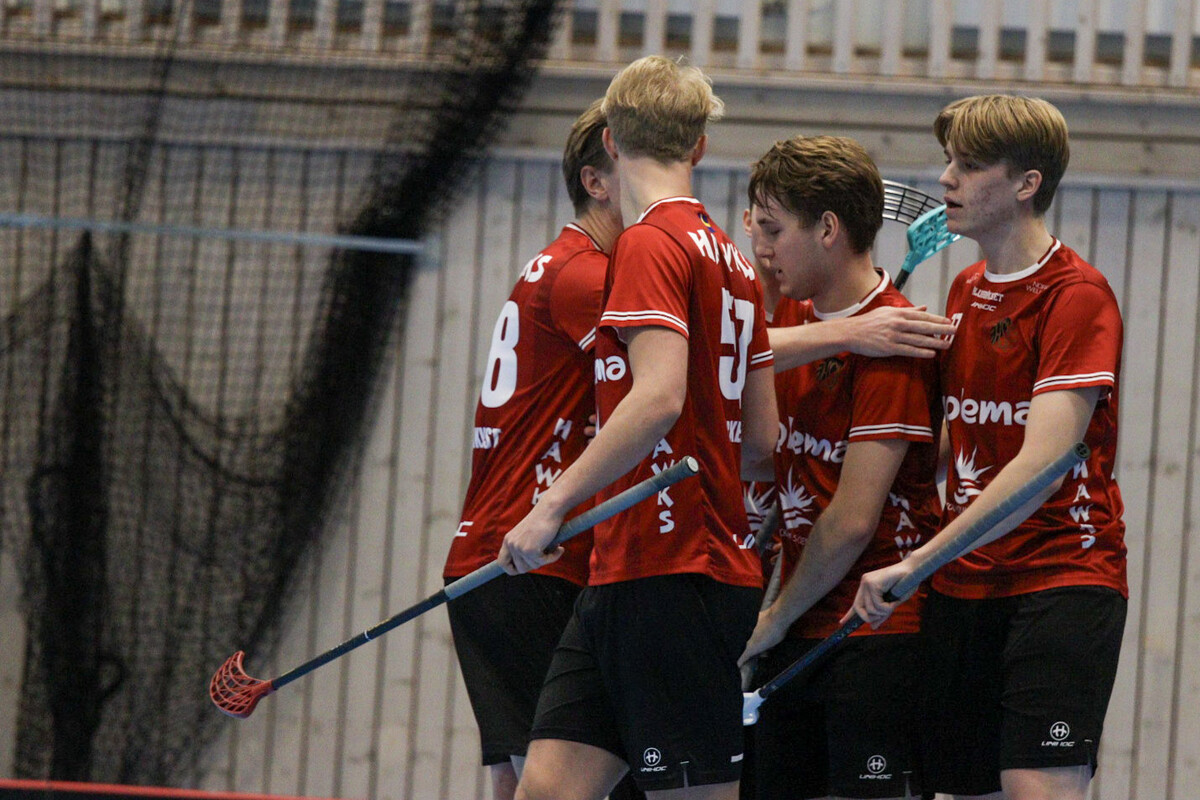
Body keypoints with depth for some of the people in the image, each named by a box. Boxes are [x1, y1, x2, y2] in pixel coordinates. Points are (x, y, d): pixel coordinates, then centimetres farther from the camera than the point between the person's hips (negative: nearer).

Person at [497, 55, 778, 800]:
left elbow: (659, 397, -23)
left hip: (669, 577, -9)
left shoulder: (649, 243, -10)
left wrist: (555, 503, -21)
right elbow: (763, 437, 16)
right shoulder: (730, 258, 15)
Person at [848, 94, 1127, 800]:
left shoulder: (1077, 293, -11)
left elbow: (1042, 460, -20)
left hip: (1063, 577, -8)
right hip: (965, 586, 8)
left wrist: (917, 563, -23)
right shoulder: (967, 290, 15)